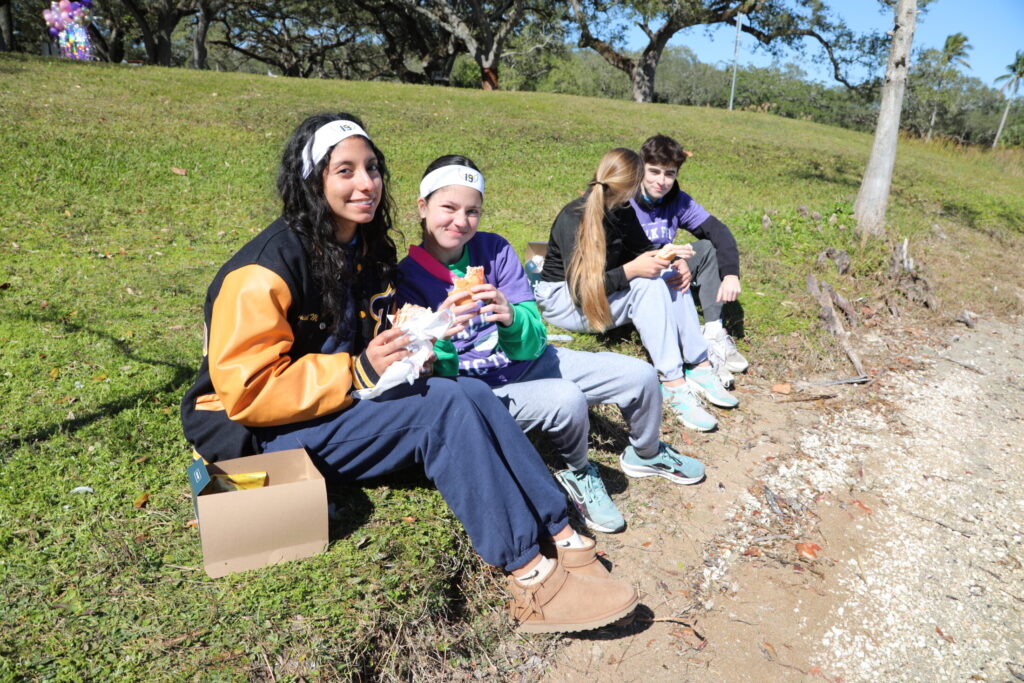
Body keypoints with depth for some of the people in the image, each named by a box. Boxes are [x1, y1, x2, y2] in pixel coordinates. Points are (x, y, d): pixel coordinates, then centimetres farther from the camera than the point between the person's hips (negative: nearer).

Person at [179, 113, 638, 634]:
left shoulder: (369, 250, 7)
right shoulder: (267, 269, -18)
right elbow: (248, 392, -21)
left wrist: (407, 347, -2)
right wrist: (359, 371, -27)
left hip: (346, 401, 8)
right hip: (261, 434, -7)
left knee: (472, 392, -18)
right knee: (446, 406, -27)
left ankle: (560, 538, -17)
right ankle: (532, 579, -24)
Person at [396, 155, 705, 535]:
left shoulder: (494, 250, -5)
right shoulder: (407, 279, -14)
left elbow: (533, 342, -10)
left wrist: (511, 320, -33)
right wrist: (439, 338, -39)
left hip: (532, 360, 5)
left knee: (641, 376, -1)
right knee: (566, 398, -32)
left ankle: (645, 454, 31)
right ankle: (580, 475, 2)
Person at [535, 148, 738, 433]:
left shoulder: (622, 211, 0)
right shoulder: (573, 219, -23)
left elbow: (644, 250, 12)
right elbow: (581, 290, -27)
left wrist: (674, 262, -9)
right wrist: (633, 270, -35)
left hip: (605, 289, 8)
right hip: (563, 299, -8)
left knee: (670, 278, -14)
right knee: (647, 285, -28)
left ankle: (699, 367, -16)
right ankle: (673, 383, -30)